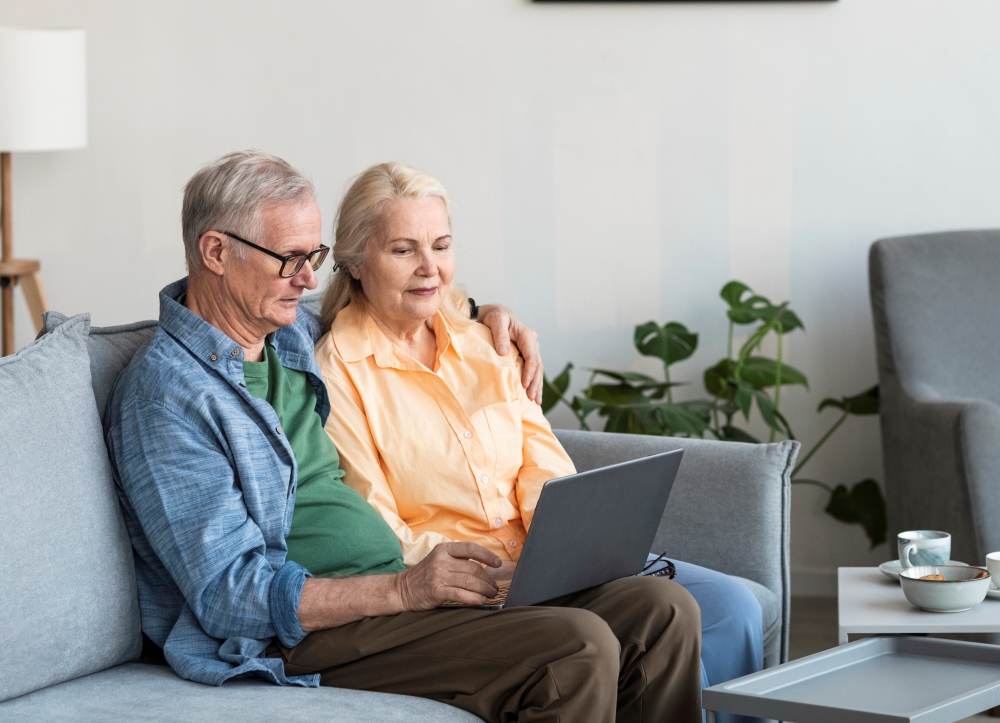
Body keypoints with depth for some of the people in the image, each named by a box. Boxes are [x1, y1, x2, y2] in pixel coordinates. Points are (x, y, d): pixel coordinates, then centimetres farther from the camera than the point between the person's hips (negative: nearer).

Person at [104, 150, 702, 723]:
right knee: (577, 648, -28)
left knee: (664, 613, -9)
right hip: (305, 640, -9)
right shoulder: (165, 396, -10)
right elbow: (231, 596, -17)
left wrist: (483, 316, 23)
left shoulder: (293, 334, 18)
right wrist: (404, 590, -23)